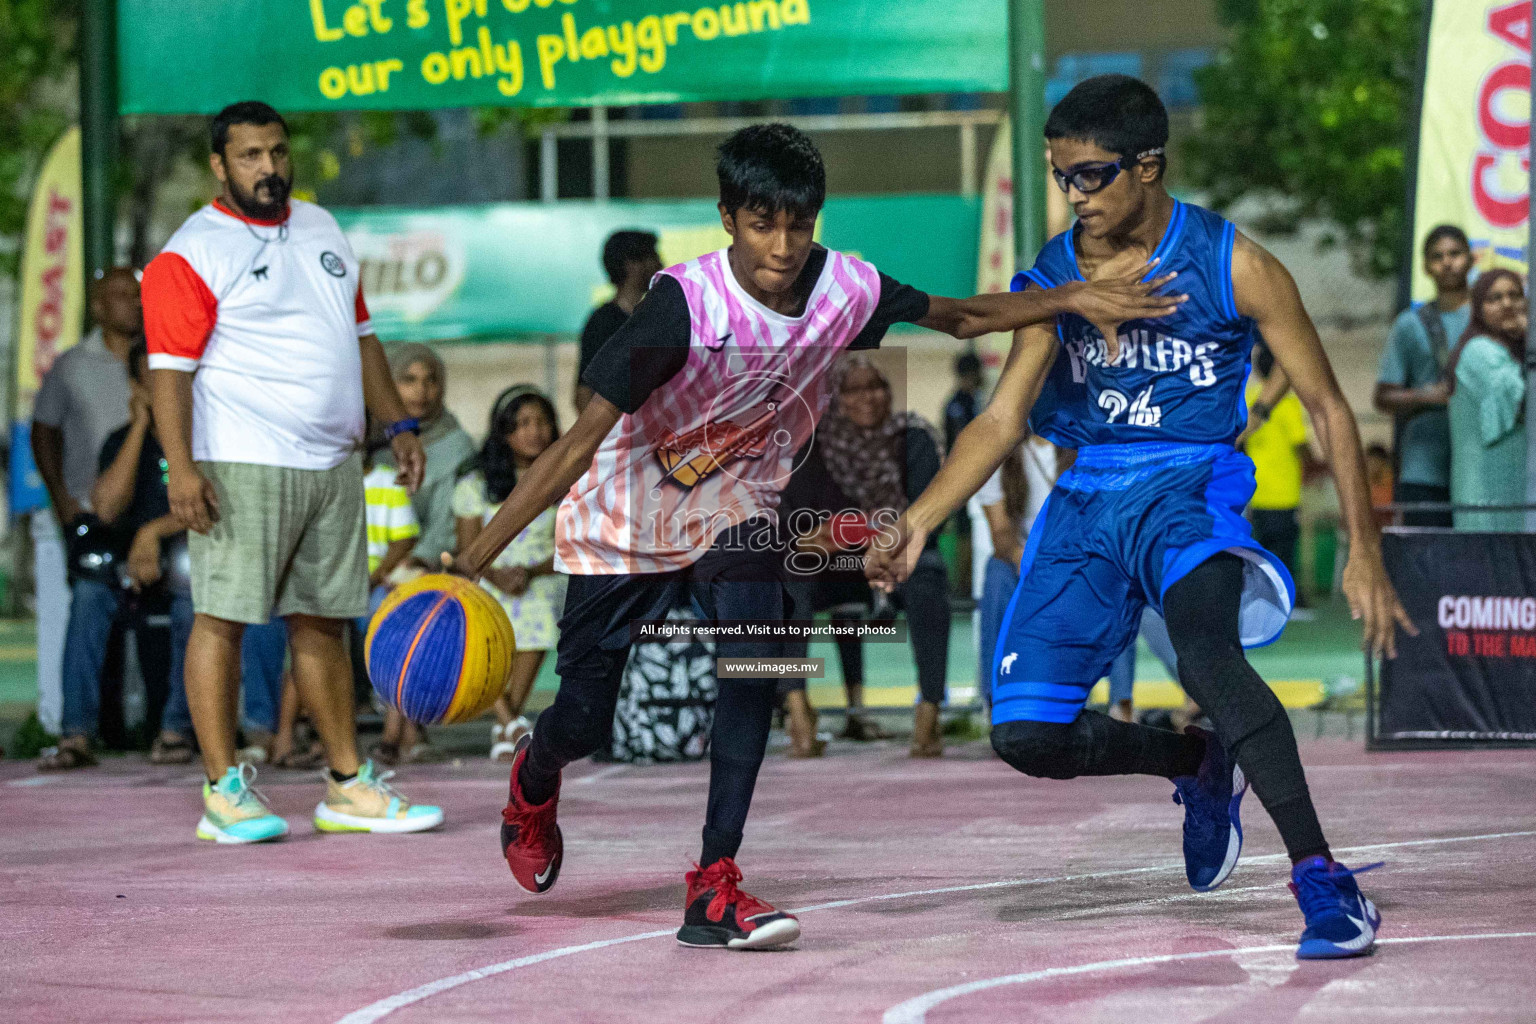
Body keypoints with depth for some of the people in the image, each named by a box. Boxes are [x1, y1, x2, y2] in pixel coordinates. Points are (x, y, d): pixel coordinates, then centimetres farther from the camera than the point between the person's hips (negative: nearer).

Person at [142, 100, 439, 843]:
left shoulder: (321, 229, 17)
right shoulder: (194, 253, -6)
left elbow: (361, 336, 24)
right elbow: (170, 369, -12)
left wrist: (397, 423, 18)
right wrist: (182, 468, -20)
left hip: (332, 465, 7)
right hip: (241, 467, -7)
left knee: (322, 621, 11)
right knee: (223, 616, -6)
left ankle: (348, 787, 15)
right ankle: (223, 792, -3)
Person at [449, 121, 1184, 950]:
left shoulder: (843, 289, -18)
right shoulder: (687, 302, -32)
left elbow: (961, 318, 2)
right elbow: (581, 440, -34)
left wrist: (1073, 298, -12)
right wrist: (473, 561, -40)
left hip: (733, 507, 3)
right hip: (623, 512, -3)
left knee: (755, 661, -22)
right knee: (585, 721, 2)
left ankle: (714, 890, -16)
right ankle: (533, 781, 41)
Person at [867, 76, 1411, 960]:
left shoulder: (1231, 266, -8)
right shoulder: (1056, 275, 4)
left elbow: (1328, 407, -3)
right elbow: (1004, 419, 5)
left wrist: (1365, 553, -8)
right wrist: (919, 522, -10)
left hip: (1189, 486, -5)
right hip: (1088, 495, 5)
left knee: (1205, 648, -36)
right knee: (1026, 734, -3)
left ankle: (1323, 879, -34)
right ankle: (1203, 769, 25)